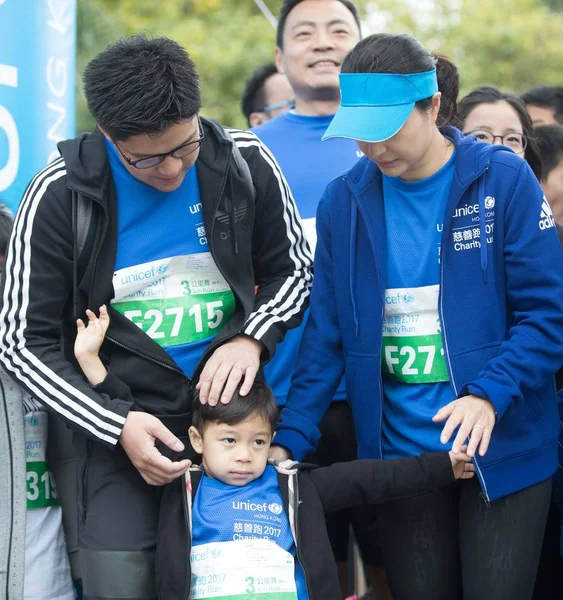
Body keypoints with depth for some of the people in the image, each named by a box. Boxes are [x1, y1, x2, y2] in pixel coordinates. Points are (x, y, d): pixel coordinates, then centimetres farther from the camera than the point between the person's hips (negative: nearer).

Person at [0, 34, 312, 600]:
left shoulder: (246, 165, -4)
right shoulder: (60, 195, -10)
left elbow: (292, 271, 9)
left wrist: (252, 338, -12)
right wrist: (115, 425, -16)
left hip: (237, 405, 2)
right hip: (123, 420, -2)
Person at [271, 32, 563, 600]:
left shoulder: (503, 180, -7)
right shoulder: (343, 200, 2)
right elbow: (326, 335, 7)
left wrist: (490, 395, -21)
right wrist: (289, 440, 0)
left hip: (502, 449, -2)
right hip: (399, 452, 3)